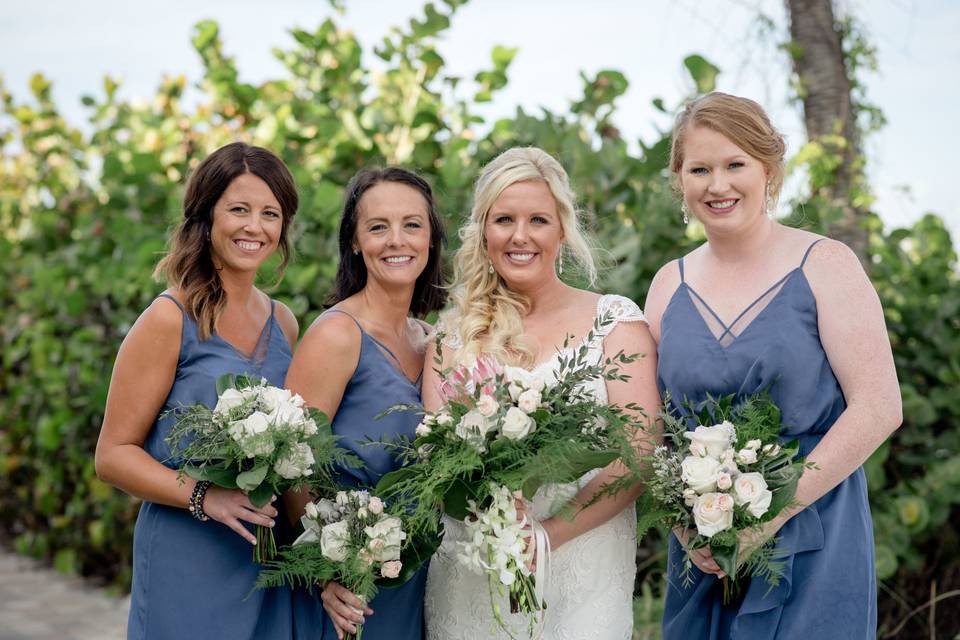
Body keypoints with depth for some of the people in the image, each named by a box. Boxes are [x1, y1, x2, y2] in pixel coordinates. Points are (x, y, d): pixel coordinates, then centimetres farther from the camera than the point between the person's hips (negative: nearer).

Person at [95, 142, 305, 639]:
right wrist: (204, 496, -23)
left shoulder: (283, 323, 8)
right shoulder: (170, 320, -9)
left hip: (271, 564, 5)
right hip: (188, 564, -5)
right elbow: (113, 454, -9)